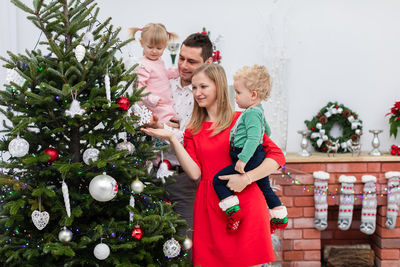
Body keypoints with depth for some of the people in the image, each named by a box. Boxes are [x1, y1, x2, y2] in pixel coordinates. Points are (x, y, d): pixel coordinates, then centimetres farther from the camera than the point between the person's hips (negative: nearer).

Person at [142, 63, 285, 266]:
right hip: (209, 209, 3)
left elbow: (277, 156, -4)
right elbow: (195, 173, -2)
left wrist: (246, 178, -15)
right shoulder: (193, 130, 11)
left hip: (245, 205, -3)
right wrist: (171, 139, -7)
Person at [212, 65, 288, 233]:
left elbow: (253, 138, -29)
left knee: (218, 181, -9)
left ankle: (234, 212, -15)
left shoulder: (251, 113, -18)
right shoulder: (258, 110, 14)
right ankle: (280, 218, 33)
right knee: (265, 188, 23)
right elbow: (266, 131, 30)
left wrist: (243, 159, -31)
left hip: (250, 160, -11)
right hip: (259, 159, 11)